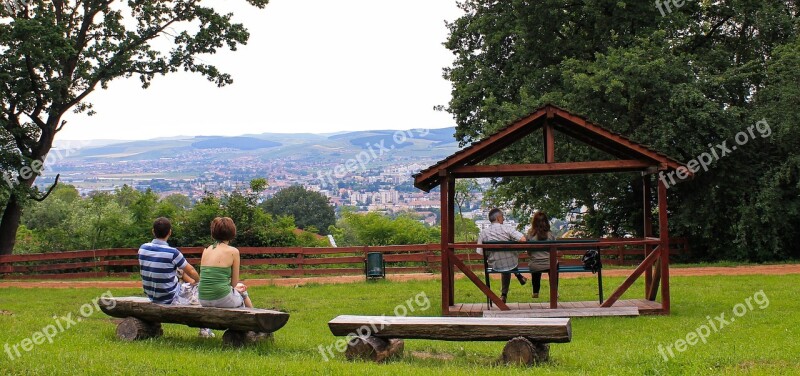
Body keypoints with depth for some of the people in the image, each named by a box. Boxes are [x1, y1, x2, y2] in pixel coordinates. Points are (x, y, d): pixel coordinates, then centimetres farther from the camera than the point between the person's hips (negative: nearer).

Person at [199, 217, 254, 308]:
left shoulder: (206, 250, 9)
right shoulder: (233, 252, -5)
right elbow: (234, 282, 0)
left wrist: (236, 287, 22)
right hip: (222, 300, -5)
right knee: (243, 292, 30)